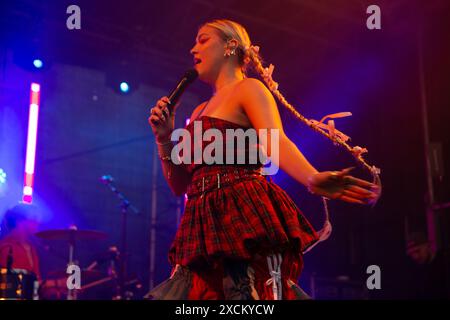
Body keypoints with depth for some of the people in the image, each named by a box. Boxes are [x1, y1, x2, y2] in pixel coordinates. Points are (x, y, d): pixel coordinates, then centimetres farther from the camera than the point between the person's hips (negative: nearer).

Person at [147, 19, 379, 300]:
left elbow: (276, 142, -17)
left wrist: (313, 178, -36)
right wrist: (164, 139, 7)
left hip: (243, 217, -7)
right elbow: (179, 185, 21)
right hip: (204, 228, 7)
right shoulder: (200, 111, 24)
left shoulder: (249, 88, 3)